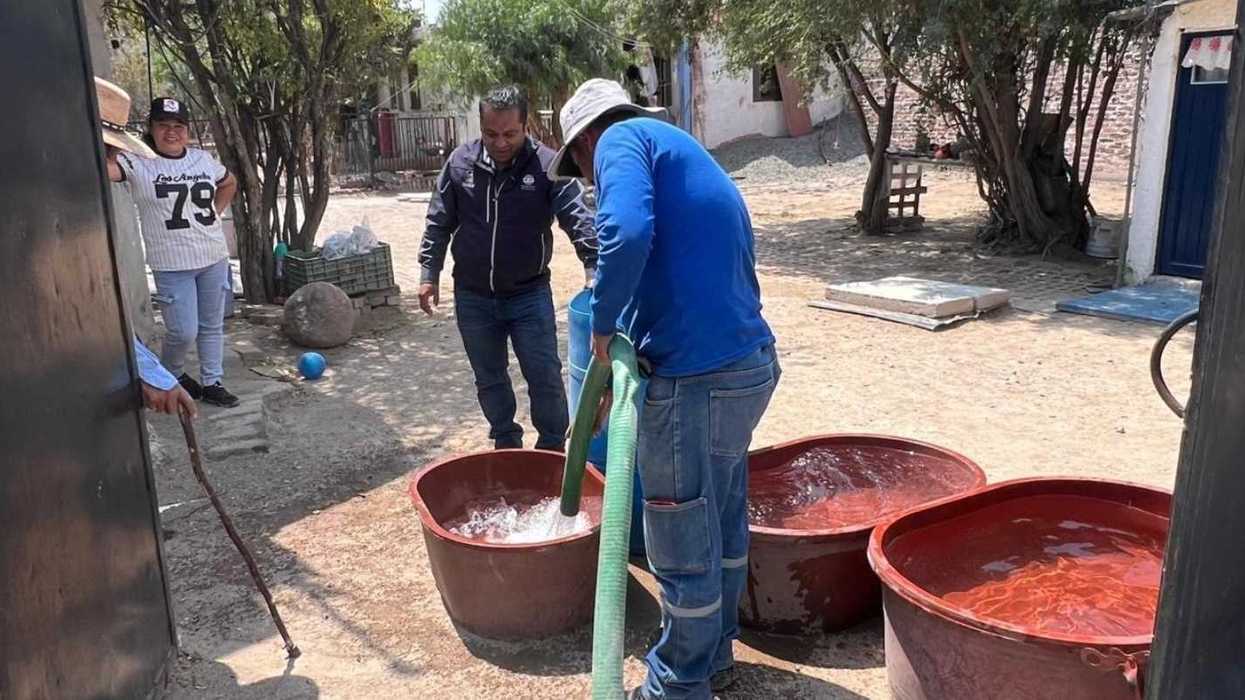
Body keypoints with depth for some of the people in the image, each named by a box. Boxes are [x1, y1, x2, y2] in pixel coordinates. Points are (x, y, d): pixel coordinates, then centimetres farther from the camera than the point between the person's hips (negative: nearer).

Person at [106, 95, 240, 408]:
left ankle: (212, 383, 25)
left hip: (214, 258, 5)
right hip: (172, 266, -5)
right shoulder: (138, 164, -8)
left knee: (212, 326, 11)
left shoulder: (204, 160, 6)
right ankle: (171, 374, 26)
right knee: (183, 332, -4)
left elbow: (229, 184, 26)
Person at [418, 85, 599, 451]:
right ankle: (506, 443, 33)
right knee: (489, 379, 15)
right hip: (473, 297, 3)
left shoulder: (548, 166, -12)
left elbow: (578, 218, -19)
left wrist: (593, 265, -33)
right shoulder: (459, 163, -3)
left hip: (530, 294, -3)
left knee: (546, 377, 1)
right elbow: (439, 223, 6)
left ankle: (553, 449, 20)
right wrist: (429, 273, 3)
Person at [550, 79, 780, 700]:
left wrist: (603, 327, -11)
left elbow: (627, 234, -26)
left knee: (683, 547, 8)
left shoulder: (622, 139, -3)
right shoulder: (690, 159, 23)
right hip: (752, 364, 9)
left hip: (697, 379, -9)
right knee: (723, 524, 22)